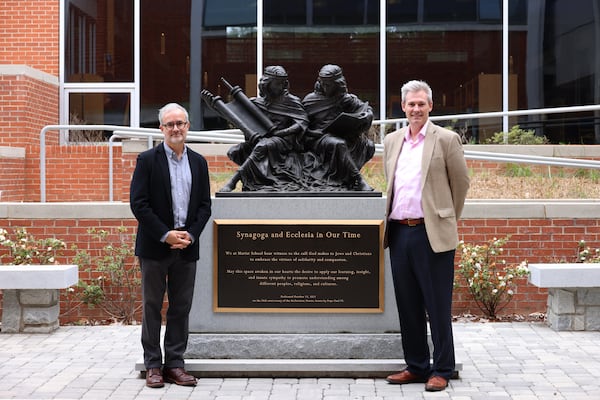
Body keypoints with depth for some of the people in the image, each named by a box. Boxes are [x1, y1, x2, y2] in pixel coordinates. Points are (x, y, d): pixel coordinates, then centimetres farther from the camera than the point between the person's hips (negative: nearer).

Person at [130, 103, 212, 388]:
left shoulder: (198, 162, 9)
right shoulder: (148, 160, -3)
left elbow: (205, 204, 9)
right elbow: (138, 203, -9)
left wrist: (191, 234, -7)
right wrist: (165, 235, -15)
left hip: (187, 246, 4)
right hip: (154, 247, -4)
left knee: (181, 307, 7)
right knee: (152, 306, 3)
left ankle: (175, 364, 14)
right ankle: (153, 366, 11)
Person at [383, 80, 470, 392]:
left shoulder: (446, 140, -2)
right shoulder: (391, 141, 13)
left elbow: (461, 183, 4)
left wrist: (447, 219, 9)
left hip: (432, 234, -5)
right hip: (399, 232, 5)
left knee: (437, 306, 0)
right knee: (408, 306, 11)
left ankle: (441, 370, 8)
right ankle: (415, 366, 21)